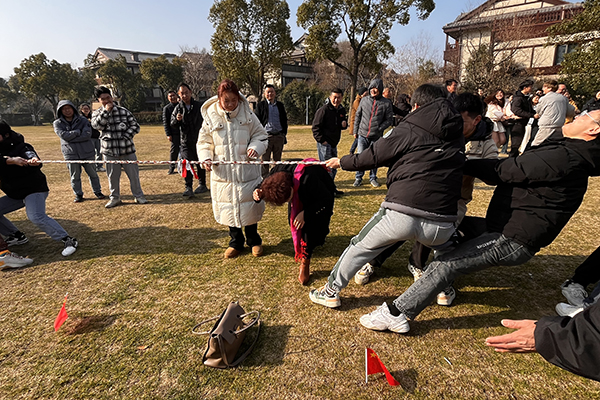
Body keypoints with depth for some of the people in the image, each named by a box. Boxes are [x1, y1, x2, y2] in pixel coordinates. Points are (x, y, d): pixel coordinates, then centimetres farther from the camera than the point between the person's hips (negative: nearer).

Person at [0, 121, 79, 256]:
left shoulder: (21, 147, -13)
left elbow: (30, 154, -36)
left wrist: (33, 160, -60)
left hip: (34, 189, -9)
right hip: (15, 194, 9)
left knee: (37, 217, -28)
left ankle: (68, 240, -24)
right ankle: (17, 236, 20)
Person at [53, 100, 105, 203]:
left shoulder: (83, 120, 2)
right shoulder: (57, 123, 4)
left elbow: (87, 134, -13)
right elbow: (64, 135, -13)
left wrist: (71, 138, -14)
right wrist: (78, 131, -10)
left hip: (87, 152, 0)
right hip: (71, 154, 0)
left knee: (92, 173, 9)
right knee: (75, 176, 7)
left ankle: (97, 191, 23)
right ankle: (78, 194, 20)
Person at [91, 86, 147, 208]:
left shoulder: (123, 111, 3)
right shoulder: (97, 113, 6)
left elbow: (135, 125, 0)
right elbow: (96, 125, -13)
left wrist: (126, 137, -12)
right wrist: (106, 111, -16)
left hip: (127, 149, -1)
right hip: (109, 151, 1)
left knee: (133, 174, 5)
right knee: (112, 176, 10)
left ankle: (138, 195, 20)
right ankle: (115, 197, 26)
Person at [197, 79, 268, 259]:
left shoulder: (247, 115, -3)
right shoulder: (210, 117, -1)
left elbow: (261, 135, 3)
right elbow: (204, 142, 6)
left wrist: (255, 147, -18)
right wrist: (206, 158, -12)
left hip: (247, 170, -1)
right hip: (222, 172, 1)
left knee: (249, 205, 8)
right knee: (228, 207, 10)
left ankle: (254, 240, 29)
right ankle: (236, 242, 30)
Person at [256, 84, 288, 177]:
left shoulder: (280, 105, 15)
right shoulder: (260, 105, 5)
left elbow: (284, 120, 18)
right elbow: (257, 121, 2)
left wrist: (284, 133, 8)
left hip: (279, 136, 3)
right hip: (266, 136, -3)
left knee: (278, 159, 9)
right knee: (265, 160, 1)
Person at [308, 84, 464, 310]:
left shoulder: (409, 129, 2)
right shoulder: (458, 137, 16)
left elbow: (373, 156, 7)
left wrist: (341, 162, 23)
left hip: (401, 215, -4)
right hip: (441, 227, 5)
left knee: (360, 246, 18)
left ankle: (331, 291, 30)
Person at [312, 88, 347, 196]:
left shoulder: (342, 110, 10)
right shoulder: (323, 110, -13)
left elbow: (343, 123, 24)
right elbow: (316, 127, -12)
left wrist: (344, 124, 0)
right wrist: (321, 140, -16)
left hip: (334, 143, 8)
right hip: (325, 143, -8)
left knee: (333, 166, 15)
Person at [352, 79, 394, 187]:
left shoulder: (386, 103, -2)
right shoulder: (364, 100, 5)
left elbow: (389, 119, -1)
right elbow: (358, 116, 12)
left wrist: (379, 129, -13)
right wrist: (355, 131, 9)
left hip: (376, 137, -1)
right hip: (363, 134, 1)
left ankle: (373, 178, 24)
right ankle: (359, 178, 17)